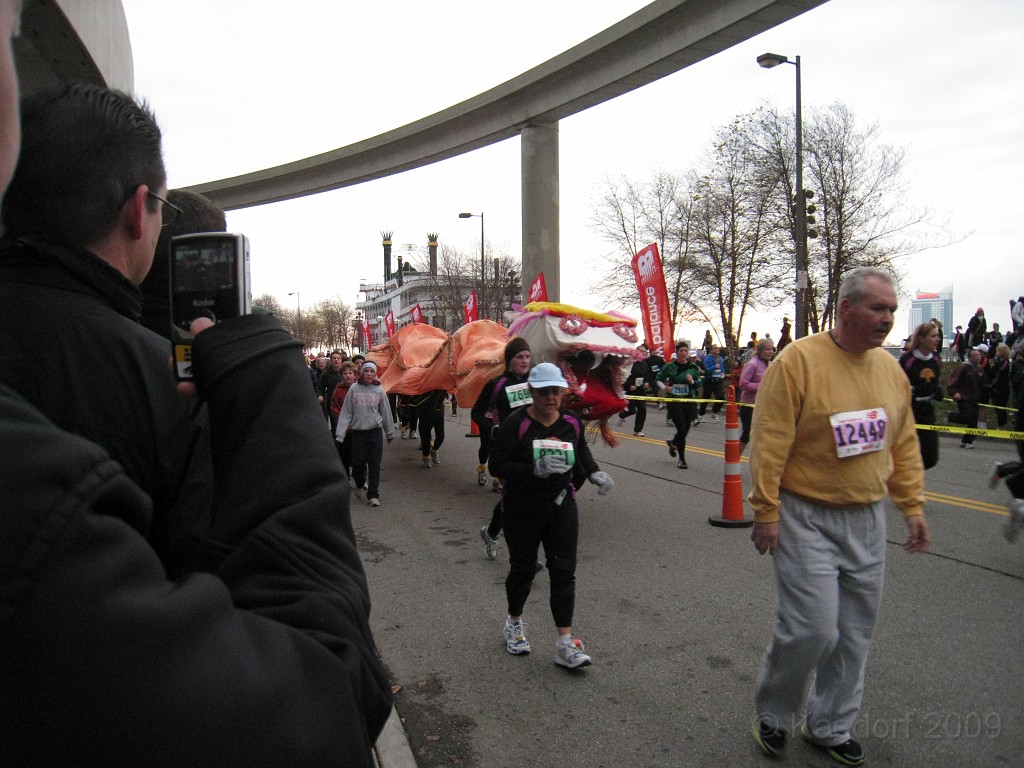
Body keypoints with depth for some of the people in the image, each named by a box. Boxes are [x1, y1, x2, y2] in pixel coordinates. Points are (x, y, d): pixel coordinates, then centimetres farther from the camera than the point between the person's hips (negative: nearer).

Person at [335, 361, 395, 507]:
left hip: (375, 431, 0)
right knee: (358, 463, 2)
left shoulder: (379, 391, 1)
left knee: (374, 464, -1)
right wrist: (339, 434, -6)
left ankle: (373, 495, 8)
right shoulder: (354, 389, -1)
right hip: (358, 431, 0)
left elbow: (386, 412, 9)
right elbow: (346, 413, -2)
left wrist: (390, 432, 16)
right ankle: (359, 485, 33)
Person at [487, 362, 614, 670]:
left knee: (564, 572, 0)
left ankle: (565, 643, 7)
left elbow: (581, 454, 18)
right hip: (522, 511, -3)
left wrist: (595, 473, -2)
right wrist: (535, 469, -31)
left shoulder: (572, 422, -1)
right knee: (523, 569, 14)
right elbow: (497, 465, -18)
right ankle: (514, 623, 40)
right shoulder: (516, 423, -15)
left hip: (561, 507, 3)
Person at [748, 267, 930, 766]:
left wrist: (912, 506, 11)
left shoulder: (891, 369, 6)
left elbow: (904, 445, 15)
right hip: (807, 518, -6)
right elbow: (770, 443, -15)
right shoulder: (798, 361, -14)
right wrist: (766, 511, -15)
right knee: (812, 628, -6)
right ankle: (772, 716, 21)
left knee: (855, 634, 13)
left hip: (868, 521, 7)